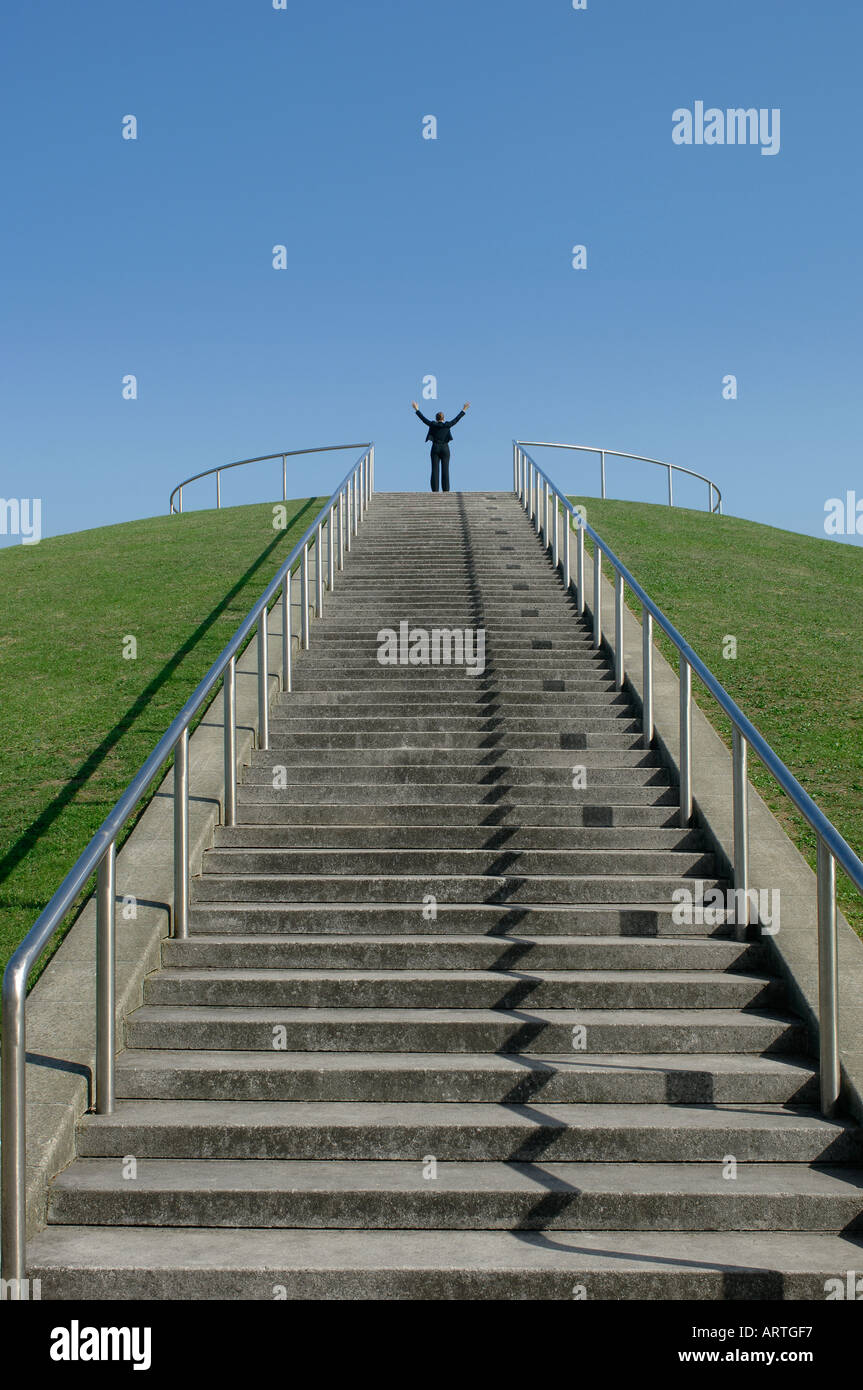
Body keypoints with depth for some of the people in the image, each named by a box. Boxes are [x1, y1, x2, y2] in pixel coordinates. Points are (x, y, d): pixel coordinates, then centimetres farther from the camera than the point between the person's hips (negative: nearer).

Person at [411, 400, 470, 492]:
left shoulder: (433, 425, -1)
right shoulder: (447, 425, -1)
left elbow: (423, 419, 6)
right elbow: (456, 420, 4)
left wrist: (417, 410, 16)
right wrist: (463, 410, 12)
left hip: (435, 448, 0)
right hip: (445, 448, 0)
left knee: (435, 470, -2)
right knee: (445, 470, -1)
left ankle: (435, 490, -7)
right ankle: (446, 490, -6)